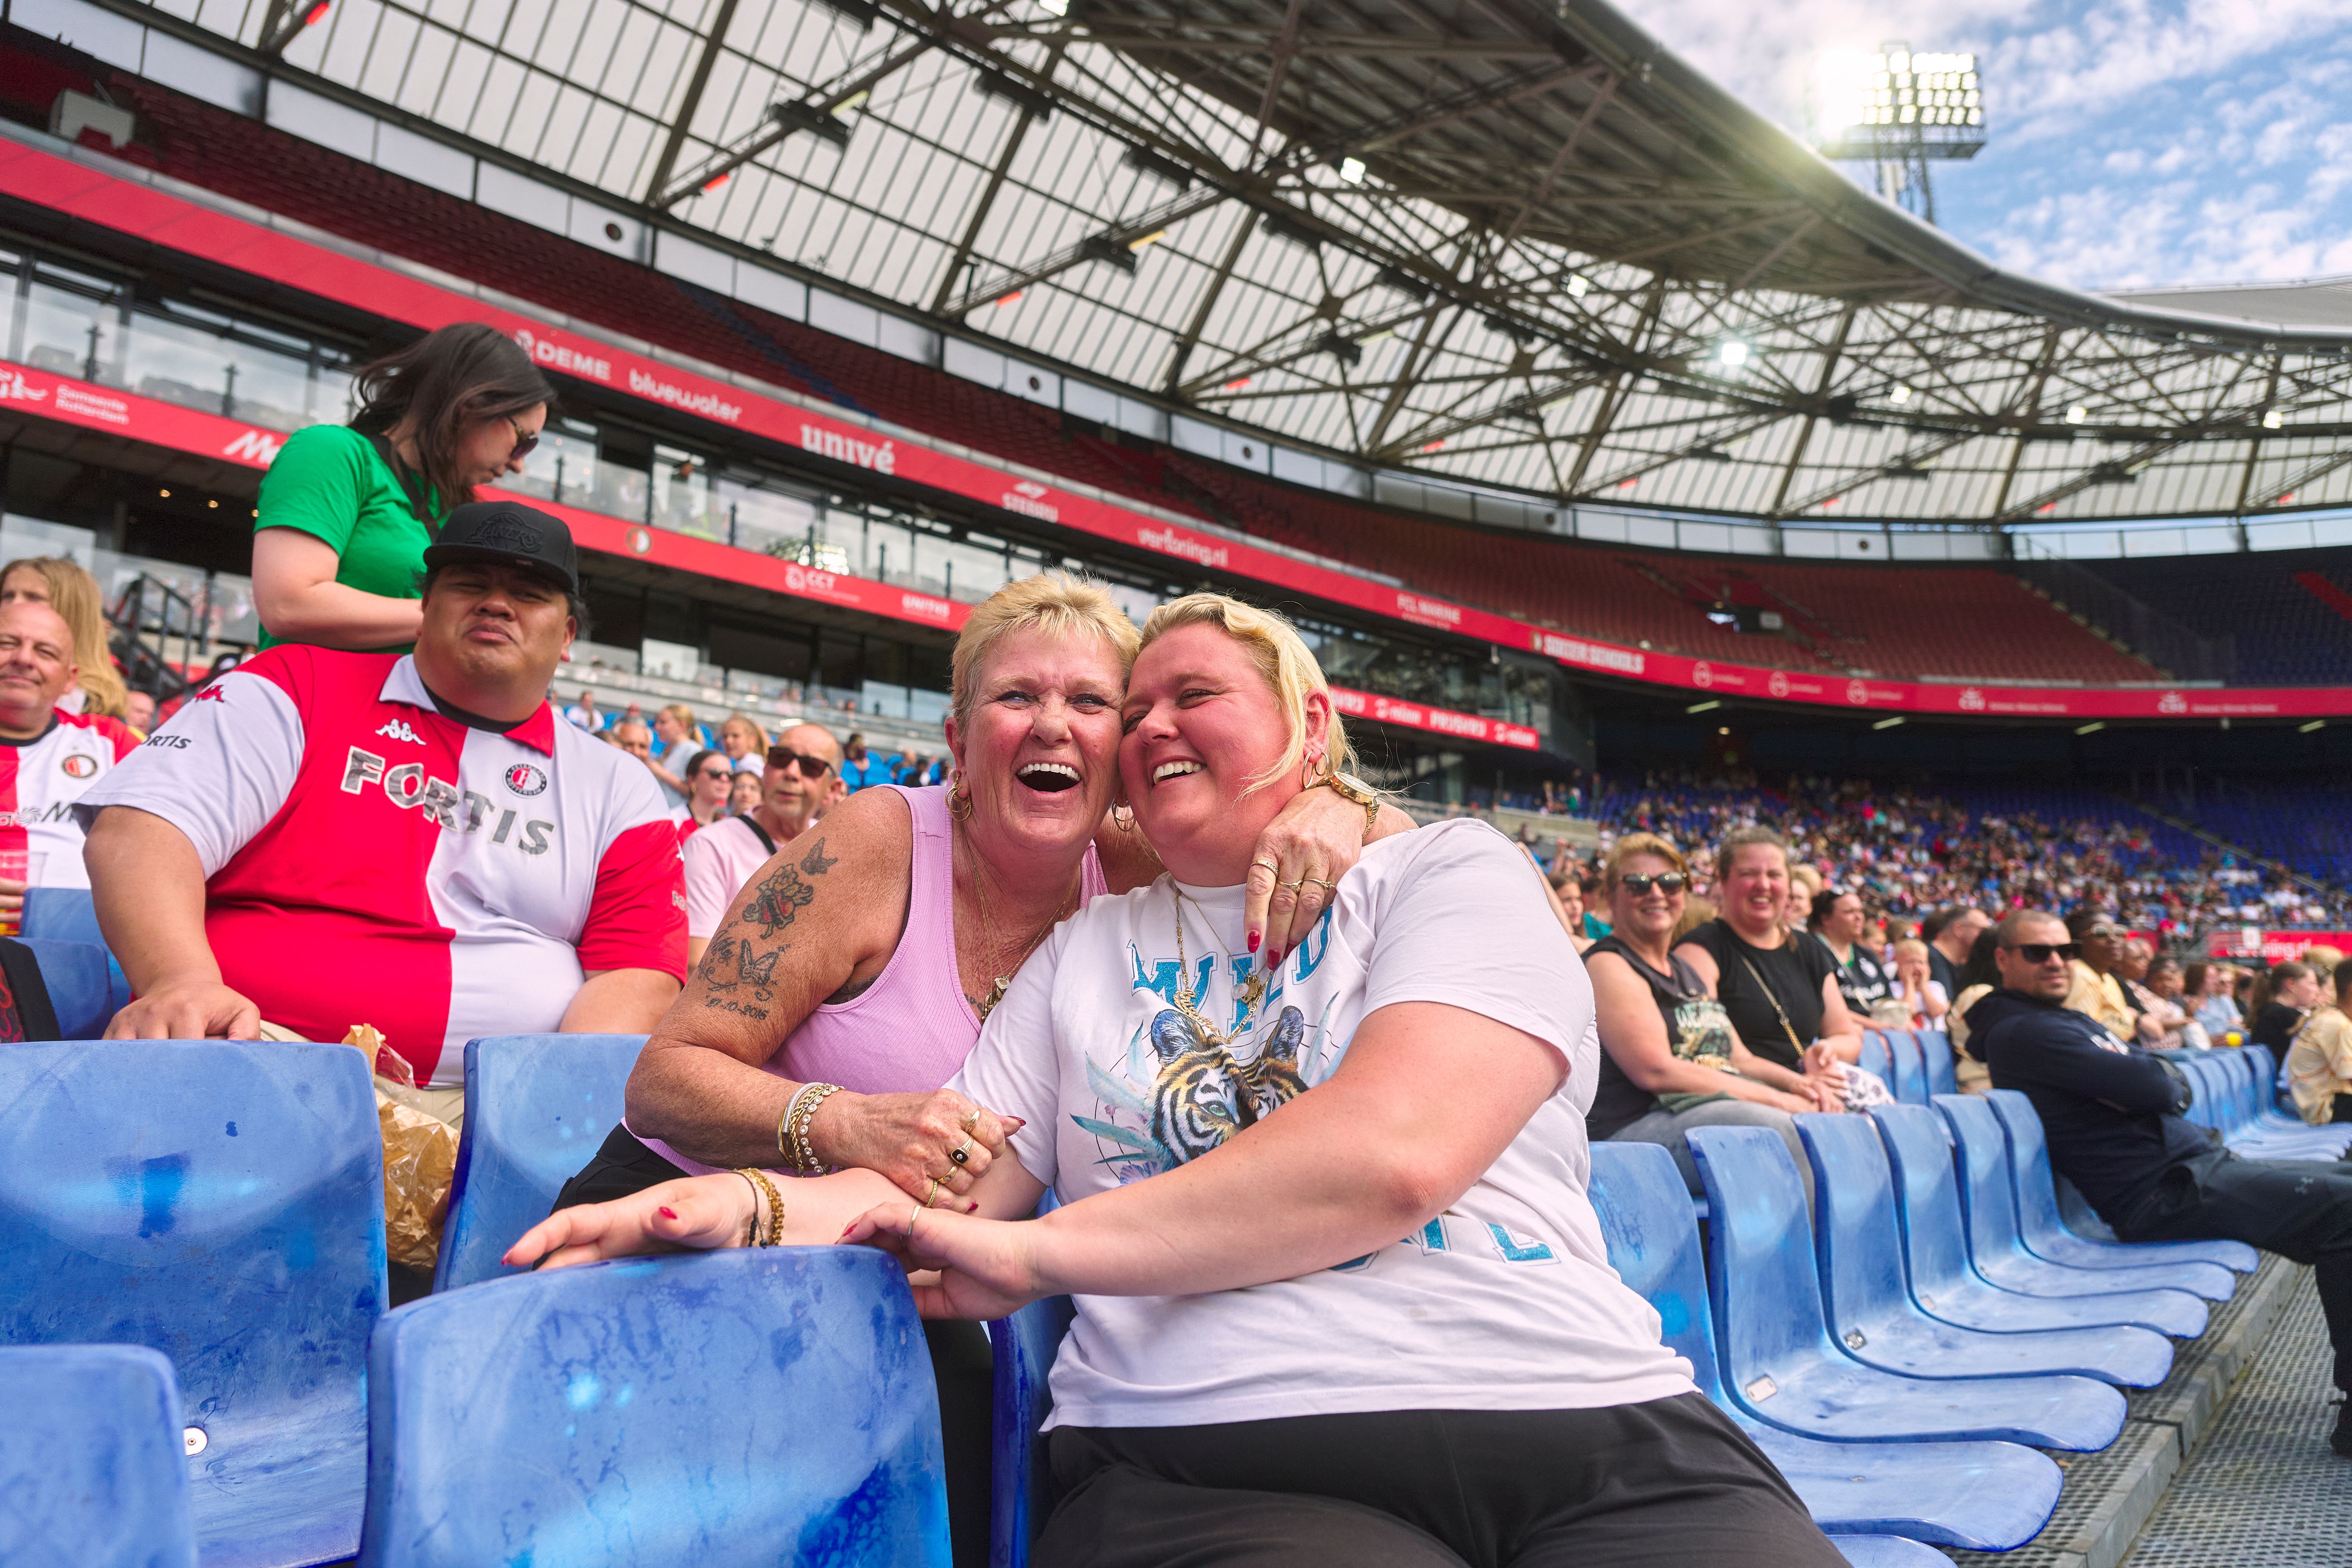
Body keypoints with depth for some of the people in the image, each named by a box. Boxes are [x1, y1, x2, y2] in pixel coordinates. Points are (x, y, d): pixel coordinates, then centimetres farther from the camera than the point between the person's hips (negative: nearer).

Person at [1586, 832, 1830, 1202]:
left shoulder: (1685, 969, 26)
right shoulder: (1609, 966, -3)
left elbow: (1738, 1058, 25)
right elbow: (1656, 1071, -14)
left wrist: (1796, 1083, 2)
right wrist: (1775, 1098, -13)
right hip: (1637, 1126, -8)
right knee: (1777, 1129, -31)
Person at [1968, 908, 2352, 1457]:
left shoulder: (2072, 1021, 21)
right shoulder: (2024, 1032, -12)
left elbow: (2175, 1086, 14)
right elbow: (2152, 1086, -19)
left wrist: (2155, 1081, -7)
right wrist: (2162, 1078, 2)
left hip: (2201, 1166, 11)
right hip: (2167, 1191, -11)